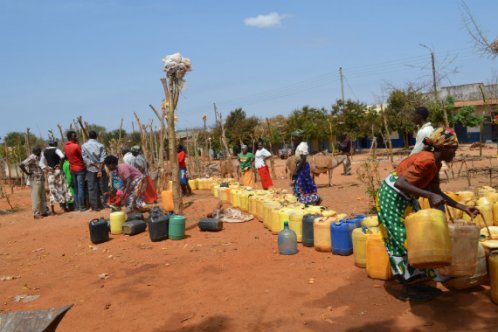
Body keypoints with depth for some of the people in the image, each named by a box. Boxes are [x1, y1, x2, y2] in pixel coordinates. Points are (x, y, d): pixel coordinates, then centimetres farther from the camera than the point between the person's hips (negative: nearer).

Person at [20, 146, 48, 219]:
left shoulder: (37, 158, 15)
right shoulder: (31, 158, -13)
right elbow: (21, 165, -23)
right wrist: (27, 173, -14)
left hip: (41, 180, 10)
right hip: (35, 180, -10)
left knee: (43, 197, 14)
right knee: (36, 197, -4)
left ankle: (43, 212, 22)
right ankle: (36, 214, 3)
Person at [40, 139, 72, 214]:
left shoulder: (44, 152, 9)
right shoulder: (56, 150, -8)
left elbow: (41, 163, 7)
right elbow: (62, 157, -26)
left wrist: (46, 169, 1)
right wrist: (60, 165, -14)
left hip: (50, 172, 4)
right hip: (57, 170, -4)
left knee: (52, 190, 7)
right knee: (62, 188, 6)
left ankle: (52, 209, 5)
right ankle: (65, 206, 8)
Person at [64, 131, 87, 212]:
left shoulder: (65, 147, 5)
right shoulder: (76, 146, -17)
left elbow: (66, 157, 13)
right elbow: (83, 156, -11)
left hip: (72, 169, 7)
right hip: (80, 168, -7)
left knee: (75, 188, 13)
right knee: (80, 188, -4)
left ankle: (76, 206, 15)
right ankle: (81, 207, -2)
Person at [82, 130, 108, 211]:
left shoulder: (84, 146, -1)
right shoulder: (100, 145, -1)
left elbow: (85, 158, -8)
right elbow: (103, 159, -10)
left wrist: (95, 164, -9)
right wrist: (100, 169, -12)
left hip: (90, 169, 0)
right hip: (101, 169, 0)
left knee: (92, 188, 4)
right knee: (103, 187, 8)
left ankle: (95, 206, 5)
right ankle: (105, 203, 11)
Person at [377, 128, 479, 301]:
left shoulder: (435, 163, 5)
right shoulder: (426, 160, -25)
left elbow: (437, 192, 11)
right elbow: (399, 183, -34)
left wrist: (463, 207, 8)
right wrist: (430, 196, -38)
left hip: (406, 199, 10)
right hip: (393, 197, -10)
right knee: (403, 239, -6)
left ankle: (409, 281, 19)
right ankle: (400, 284, 6)